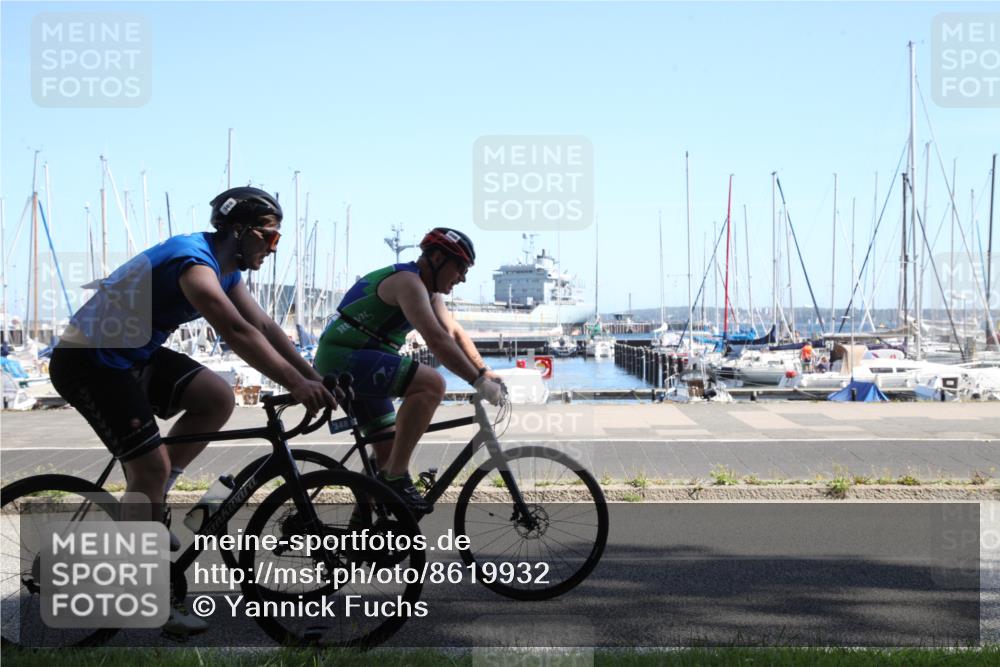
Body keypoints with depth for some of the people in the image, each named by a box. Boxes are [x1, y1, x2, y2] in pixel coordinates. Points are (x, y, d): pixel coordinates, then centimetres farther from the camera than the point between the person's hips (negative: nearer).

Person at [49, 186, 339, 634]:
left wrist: (313, 376, -4)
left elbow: (263, 326, 5)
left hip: (134, 356, 10)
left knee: (217, 398, -5)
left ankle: (146, 506, 5)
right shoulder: (195, 261, -25)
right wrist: (296, 384, -41)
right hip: (88, 362, -9)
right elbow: (237, 333, -37)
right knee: (152, 465, -14)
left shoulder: (225, 269, 6)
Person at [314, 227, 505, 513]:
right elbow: (436, 340, -29)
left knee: (389, 455, 13)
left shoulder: (430, 292, 14)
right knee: (431, 383, -28)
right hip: (342, 357, -11)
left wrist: (486, 371, 5)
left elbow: (456, 333, 16)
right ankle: (396, 476, -23)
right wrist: (479, 381, -27)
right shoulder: (408, 281, -18)